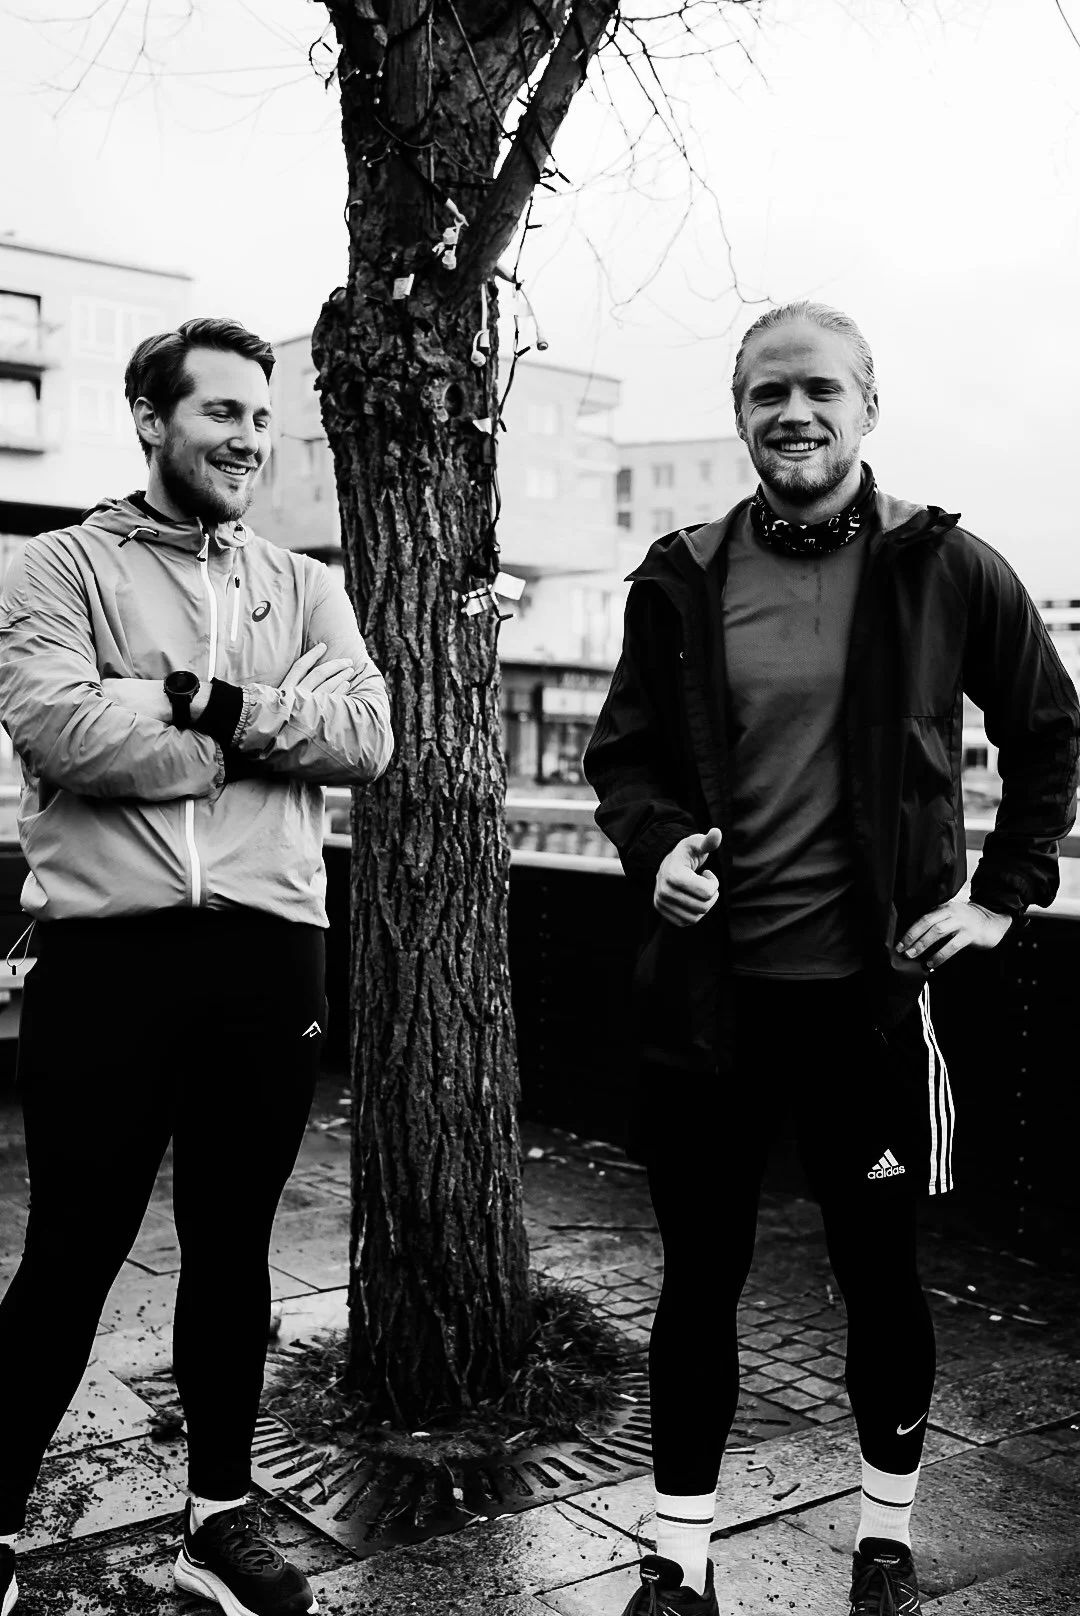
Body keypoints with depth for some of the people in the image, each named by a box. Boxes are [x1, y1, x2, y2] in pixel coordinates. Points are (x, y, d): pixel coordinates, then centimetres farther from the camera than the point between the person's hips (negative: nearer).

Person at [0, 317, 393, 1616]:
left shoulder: (302, 587, 13)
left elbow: (366, 734, -2)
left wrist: (209, 701, -14)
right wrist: (271, 735, -8)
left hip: (267, 957, 4)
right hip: (107, 954, -3)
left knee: (232, 1249, 15)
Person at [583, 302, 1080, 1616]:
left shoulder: (944, 567, -2)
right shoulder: (682, 580, 2)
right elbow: (622, 752, 9)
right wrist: (654, 843, -11)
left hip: (870, 986, -1)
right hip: (708, 988, 1)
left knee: (879, 1272, 14)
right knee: (699, 1277, 11)